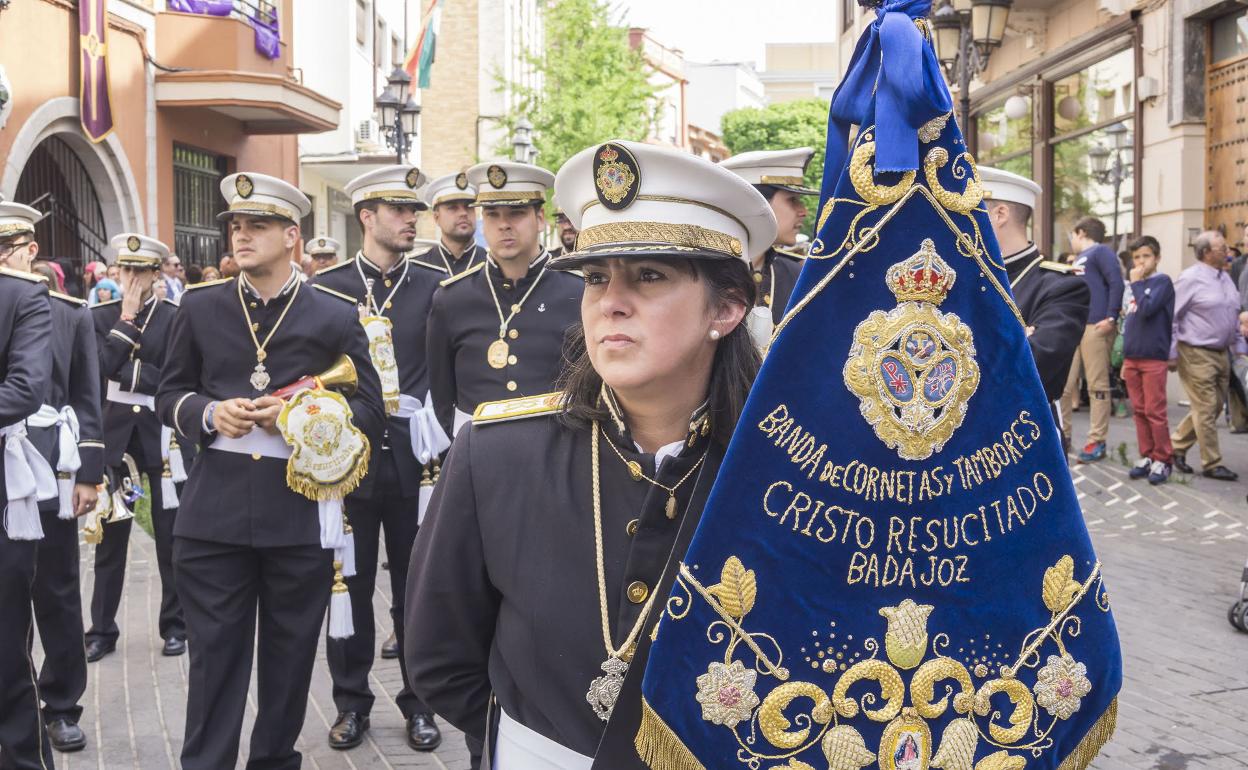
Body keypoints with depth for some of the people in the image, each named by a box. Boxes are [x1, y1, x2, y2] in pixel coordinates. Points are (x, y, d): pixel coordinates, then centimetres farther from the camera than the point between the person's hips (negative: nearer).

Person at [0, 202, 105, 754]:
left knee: (56, 590, 8)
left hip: (49, 468, 0)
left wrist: (89, 473, 0)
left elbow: (87, 400, 4)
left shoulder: (71, 313, 4)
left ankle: (62, 706, 19)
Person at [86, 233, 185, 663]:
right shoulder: (101, 317, 5)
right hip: (116, 435, 2)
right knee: (110, 535, 6)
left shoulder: (176, 318, -2)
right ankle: (102, 629, 16)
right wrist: (127, 318, -12)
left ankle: (175, 625, 18)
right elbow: (104, 366, -11)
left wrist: (127, 372, -11)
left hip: (161, 435, -2)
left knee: (170, 534, 6)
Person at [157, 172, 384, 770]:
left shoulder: (335, 315, 2)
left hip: (300, 512, -1)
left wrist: (299, 414, -13)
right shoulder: (200, 308, 8)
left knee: (290, 653, 11)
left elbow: (369, 409, 2)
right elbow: (170, 394, 13)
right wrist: (210, 414, -9)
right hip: (214, 512, 1)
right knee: (214, 653, 4)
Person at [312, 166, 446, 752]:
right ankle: (351, 702, 21)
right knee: (350, 581, 8)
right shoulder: (326, 287, 2)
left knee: (416, 583, 7)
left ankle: (419, 703, 20)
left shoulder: (436, 286, 3)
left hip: (414, 455, 0)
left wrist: (436, 435, -9)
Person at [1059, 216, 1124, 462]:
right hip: (1072, 328, 8)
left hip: (1095, 327, -8)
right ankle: (1062, 432, 16)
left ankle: (1097, 442, -3)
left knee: (1097, 385, -5)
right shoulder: (1078, 259, 27)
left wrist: (1111, 319, -16)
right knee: (1064, 383, 6)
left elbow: (1117, 284, -11)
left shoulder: (1100, 252, 1)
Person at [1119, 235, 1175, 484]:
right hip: (1131, 358, 7)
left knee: (1155, 412, -5)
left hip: (1153, 358, -6)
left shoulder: (1162, 281, -6)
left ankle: (1163, 460, 2)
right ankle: (1147, 456, 15)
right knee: (1139, 411, 9)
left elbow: (1147, 309, -22)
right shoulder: (1136, 285, 14)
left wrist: (1136, 283, -11)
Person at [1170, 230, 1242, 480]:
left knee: (1215, 406, 12)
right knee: (1206, 409, -3)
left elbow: (1234, 314, 21)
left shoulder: (1225, 277, 12)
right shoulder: (1191, 279, -12)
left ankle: (1177, 444, 25)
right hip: (1197, 354, -8)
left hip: (1221, 353, 8)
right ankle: (1212, 464, 5)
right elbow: (1171, 317, -12)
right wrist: (1171, 355, -12)